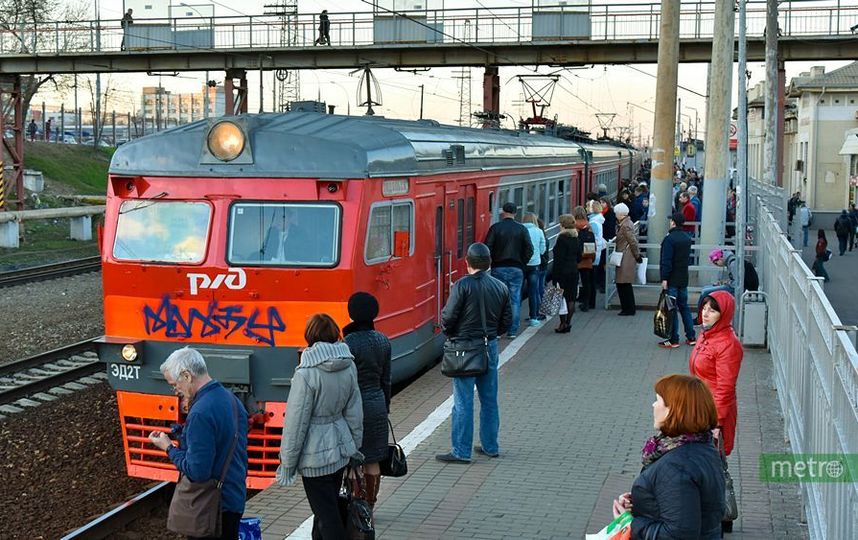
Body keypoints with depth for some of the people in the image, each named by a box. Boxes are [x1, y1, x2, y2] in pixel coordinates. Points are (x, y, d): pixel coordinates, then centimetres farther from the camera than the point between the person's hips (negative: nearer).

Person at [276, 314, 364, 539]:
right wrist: (354, 448, 18)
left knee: (327, 516, 1)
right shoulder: (348, 366, -1)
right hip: (340, 448, 7)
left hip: (315, 454, -7)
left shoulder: (307, 373, -20)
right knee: (327, 510, 21)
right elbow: (354, 413, 7)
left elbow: (296, 422, -16)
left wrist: (287, 462, -7)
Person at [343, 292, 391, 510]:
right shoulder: (383, 341, 2)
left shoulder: (349, 343, -17)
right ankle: (370, 506, 23)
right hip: (377, 404, 6)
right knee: (373, 461, 13)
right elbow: (386, 379, 10)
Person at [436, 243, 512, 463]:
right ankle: (490, 446, 23)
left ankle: (461, 451, 2)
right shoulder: (501, 287, 3)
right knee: (489, 399, 15)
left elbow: (448, 317, -15)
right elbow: (507, 321, 7)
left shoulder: (462, 285, -13)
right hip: (490, 347, 5)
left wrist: (450, 333, 5)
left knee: (463, 402, -1)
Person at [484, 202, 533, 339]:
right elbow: (529, 249, -3)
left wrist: (492, 262, 5)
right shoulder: (522, 229, 1)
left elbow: (487, 248, -8)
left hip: (498, 268, -1)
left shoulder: (495, 228, -3)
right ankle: (513, 331, 5)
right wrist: (522, 263, 8)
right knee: (515, 300, 6)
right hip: (516, 269, 1)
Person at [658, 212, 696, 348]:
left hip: (672, 280, -7)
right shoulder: (687, 239, 9)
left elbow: (666, 261, -19)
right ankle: (691, 337, 17)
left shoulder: (670, 239, -16)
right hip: (684, 279, 7)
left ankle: (673, 340, 0)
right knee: (684, 307, 15)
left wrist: (664, 278, -18)